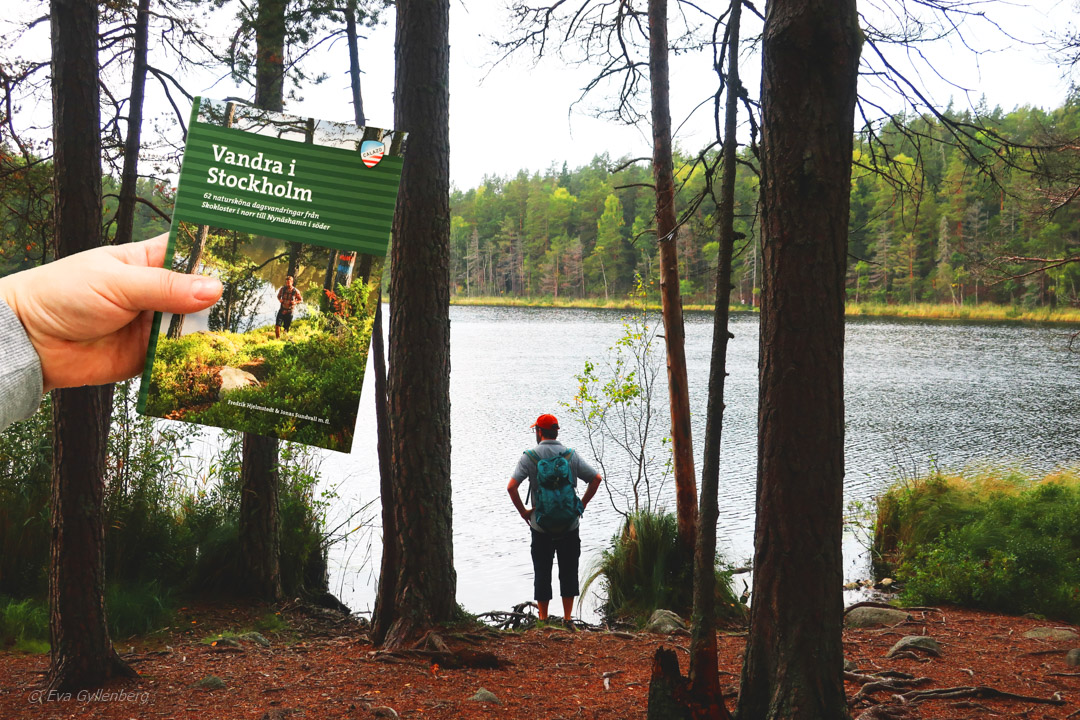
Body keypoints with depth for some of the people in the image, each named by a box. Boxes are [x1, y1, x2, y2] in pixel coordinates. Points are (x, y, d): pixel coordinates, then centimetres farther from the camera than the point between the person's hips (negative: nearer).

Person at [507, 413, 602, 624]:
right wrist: (582, 504, 8)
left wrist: (523, 511, -4)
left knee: (542, 573, 8)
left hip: (541, 526, -1)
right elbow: (596, 478, 1)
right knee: (568, 571, 10)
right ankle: (567, 617, 11)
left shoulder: (530, 456, -6)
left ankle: (543, 619, 11)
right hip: (569, 525, 1)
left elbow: (511, 486, -15)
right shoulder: (571, 456, 1)